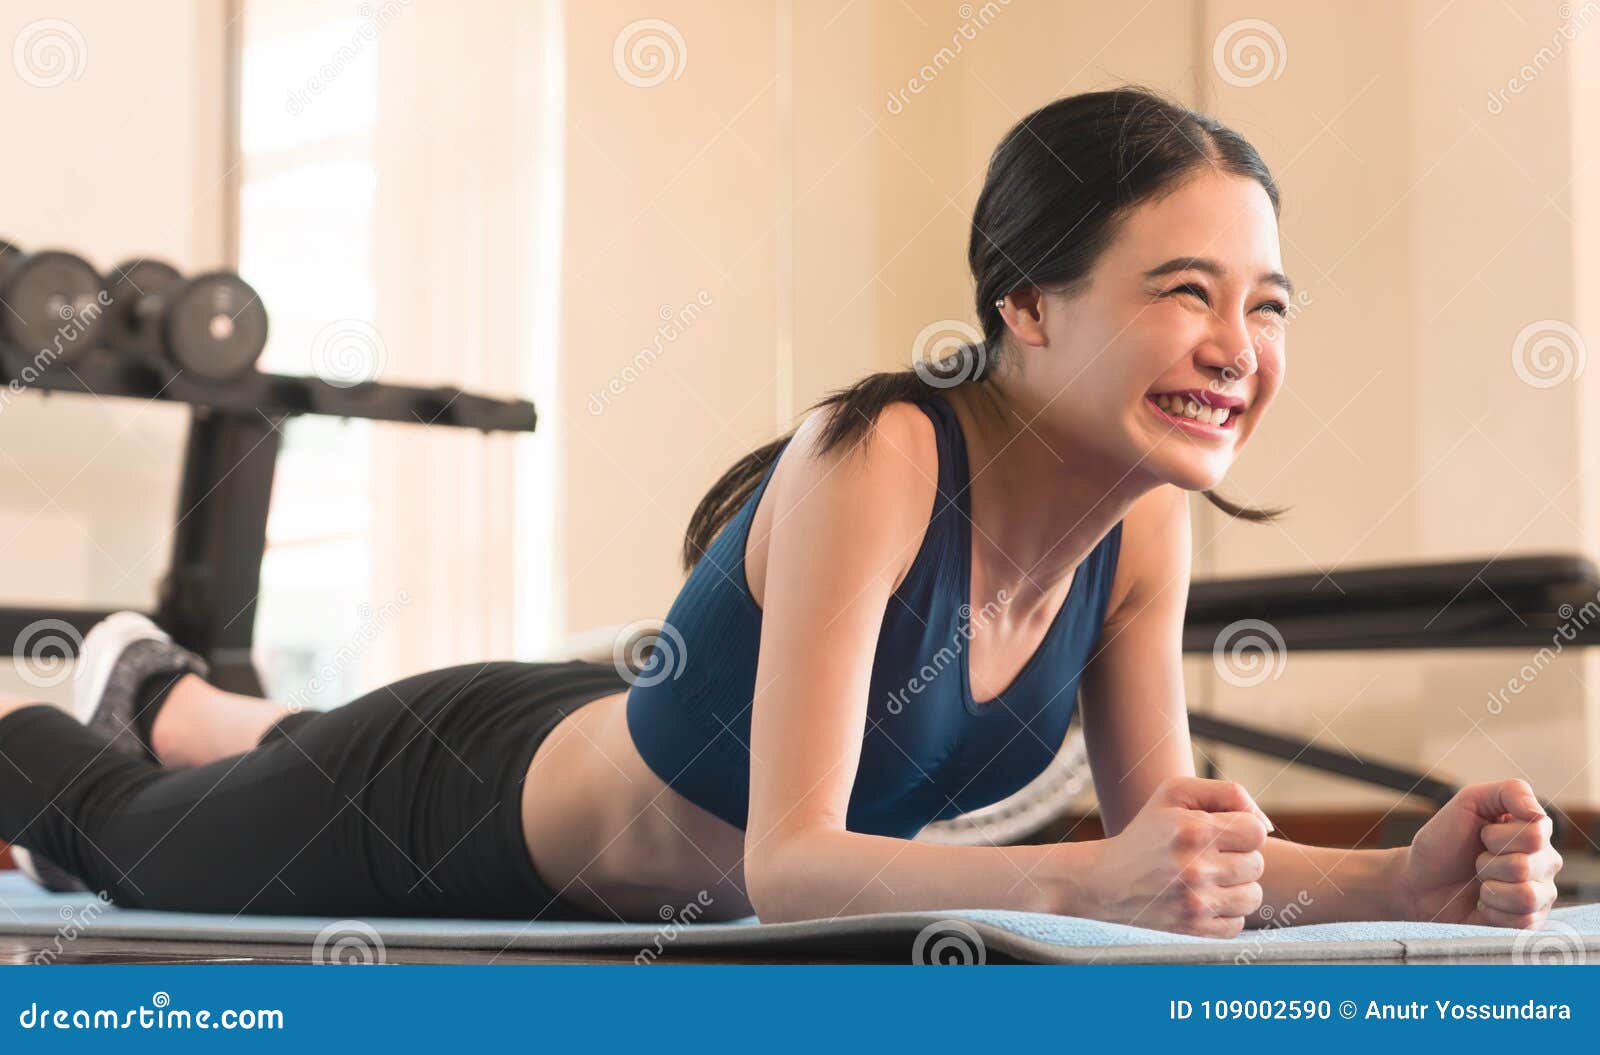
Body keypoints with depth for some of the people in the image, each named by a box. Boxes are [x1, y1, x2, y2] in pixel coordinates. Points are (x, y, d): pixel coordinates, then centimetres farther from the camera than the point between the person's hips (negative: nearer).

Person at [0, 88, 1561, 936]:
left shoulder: (1147, 520, -21)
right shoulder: (871, 462, -41)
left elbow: (1159, 830, -16)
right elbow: (790, 860, -44)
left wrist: (1396, 883, -34)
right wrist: (1084, 884, -59)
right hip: (474, 796, -6)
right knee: (129, 836, 24)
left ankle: (160, 692, 69)